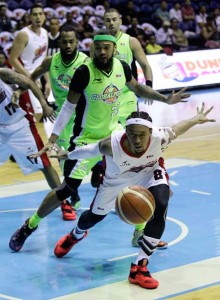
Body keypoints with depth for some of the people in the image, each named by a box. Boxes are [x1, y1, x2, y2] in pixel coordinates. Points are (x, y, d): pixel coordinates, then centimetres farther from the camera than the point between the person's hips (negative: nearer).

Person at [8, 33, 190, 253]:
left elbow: (137, 88, 16)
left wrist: (165, 99, 6)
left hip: (113, 131, 5)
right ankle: (30, 225, 15)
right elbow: (69, 106, -13)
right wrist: (52, 140, -17)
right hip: (86, 137, -5)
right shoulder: (84, 72, -20)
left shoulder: (122, 67, -5)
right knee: (68, 188, -6)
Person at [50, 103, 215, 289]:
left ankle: (139, 267, -16)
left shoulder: (159, 138, -38)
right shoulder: (112, 144, -41)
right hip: (117, 179, 0)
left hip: (149, 173, 0)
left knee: (161, 206, -28)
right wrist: (67, 156, -2)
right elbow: (90, 150, -21)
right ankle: (76, 235, 61)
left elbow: (176, 129, -16)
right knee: (95, 216, 19)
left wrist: (196, 119, 4)